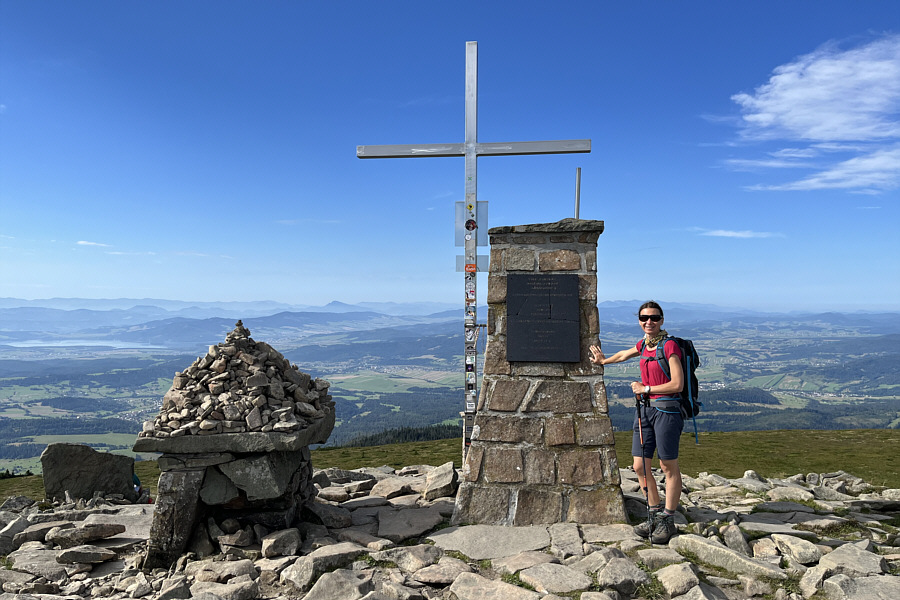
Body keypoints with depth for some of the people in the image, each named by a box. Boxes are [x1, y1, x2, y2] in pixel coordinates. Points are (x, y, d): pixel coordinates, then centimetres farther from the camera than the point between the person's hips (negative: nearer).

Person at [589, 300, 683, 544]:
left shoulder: (669, 345, -12)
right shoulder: (644, 344, 10)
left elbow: (677, 385, -16)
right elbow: (624, 355, 32)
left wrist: (645, 389, -9)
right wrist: (603, 361, 48)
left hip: (666, 409, -7)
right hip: (645, 408, 7)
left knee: (668, 467, 3)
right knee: (640, 466, 7)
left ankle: (667, 520, 15)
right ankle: (655, 514, 22)